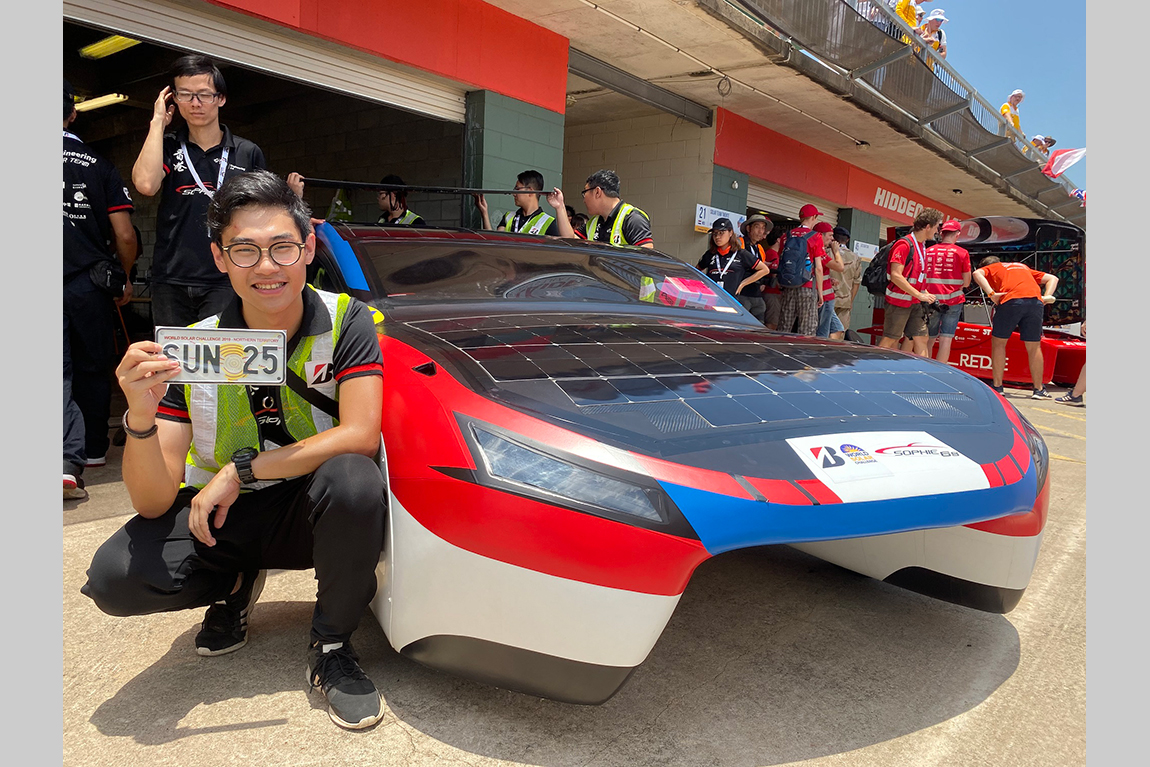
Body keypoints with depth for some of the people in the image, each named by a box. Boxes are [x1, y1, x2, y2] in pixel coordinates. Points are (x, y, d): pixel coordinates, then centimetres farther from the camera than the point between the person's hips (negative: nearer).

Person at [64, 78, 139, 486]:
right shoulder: (100, 167, 0)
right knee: (93, 368, 14)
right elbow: (125, 235, -3)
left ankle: (69, 457, -17)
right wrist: (125, 277, 13)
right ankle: (94, 448, 27)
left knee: (60, 370, -2)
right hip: (91, 282, 1)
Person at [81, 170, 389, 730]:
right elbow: (152, 504, -12)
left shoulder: (344, 322, -13)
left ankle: (331, 647, -9)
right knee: (115, 576, -22)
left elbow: (360, 436, -25)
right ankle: (237, 585, 13)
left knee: (353, 479, -35)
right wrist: (141, 420, -32)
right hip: (220, 519, 2)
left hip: (313, 513, -2)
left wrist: (240, 471, -23)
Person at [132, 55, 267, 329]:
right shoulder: (167, 147, 10)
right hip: (171, 281, 2)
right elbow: (146, 184, -12)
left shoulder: (248, 153, 9)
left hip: (225, 280, -1)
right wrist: (158, 122, -2)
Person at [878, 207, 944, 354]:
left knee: (921, 339, 5)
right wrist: (919, 295, -21)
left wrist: (927, 294, 8)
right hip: (899, 302, -9)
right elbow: (896, 276, -22)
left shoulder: (922, 247, 14)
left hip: (915, 303, 9)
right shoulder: (904, 245, -15)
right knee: (889, 340, -2)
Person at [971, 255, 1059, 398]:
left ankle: (997, 387, 9)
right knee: (1034, 347, 11)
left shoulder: (991, 268, 25)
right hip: (1035, 300, 4)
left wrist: (991, 294, -6)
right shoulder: (1024, 267, 39)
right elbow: (1053, 278, 33)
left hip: (1011, 300, -4)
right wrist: (1046, 297, 16)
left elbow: (977, 273, 2)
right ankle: (1039, 389, 16)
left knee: (998, 343, 10)